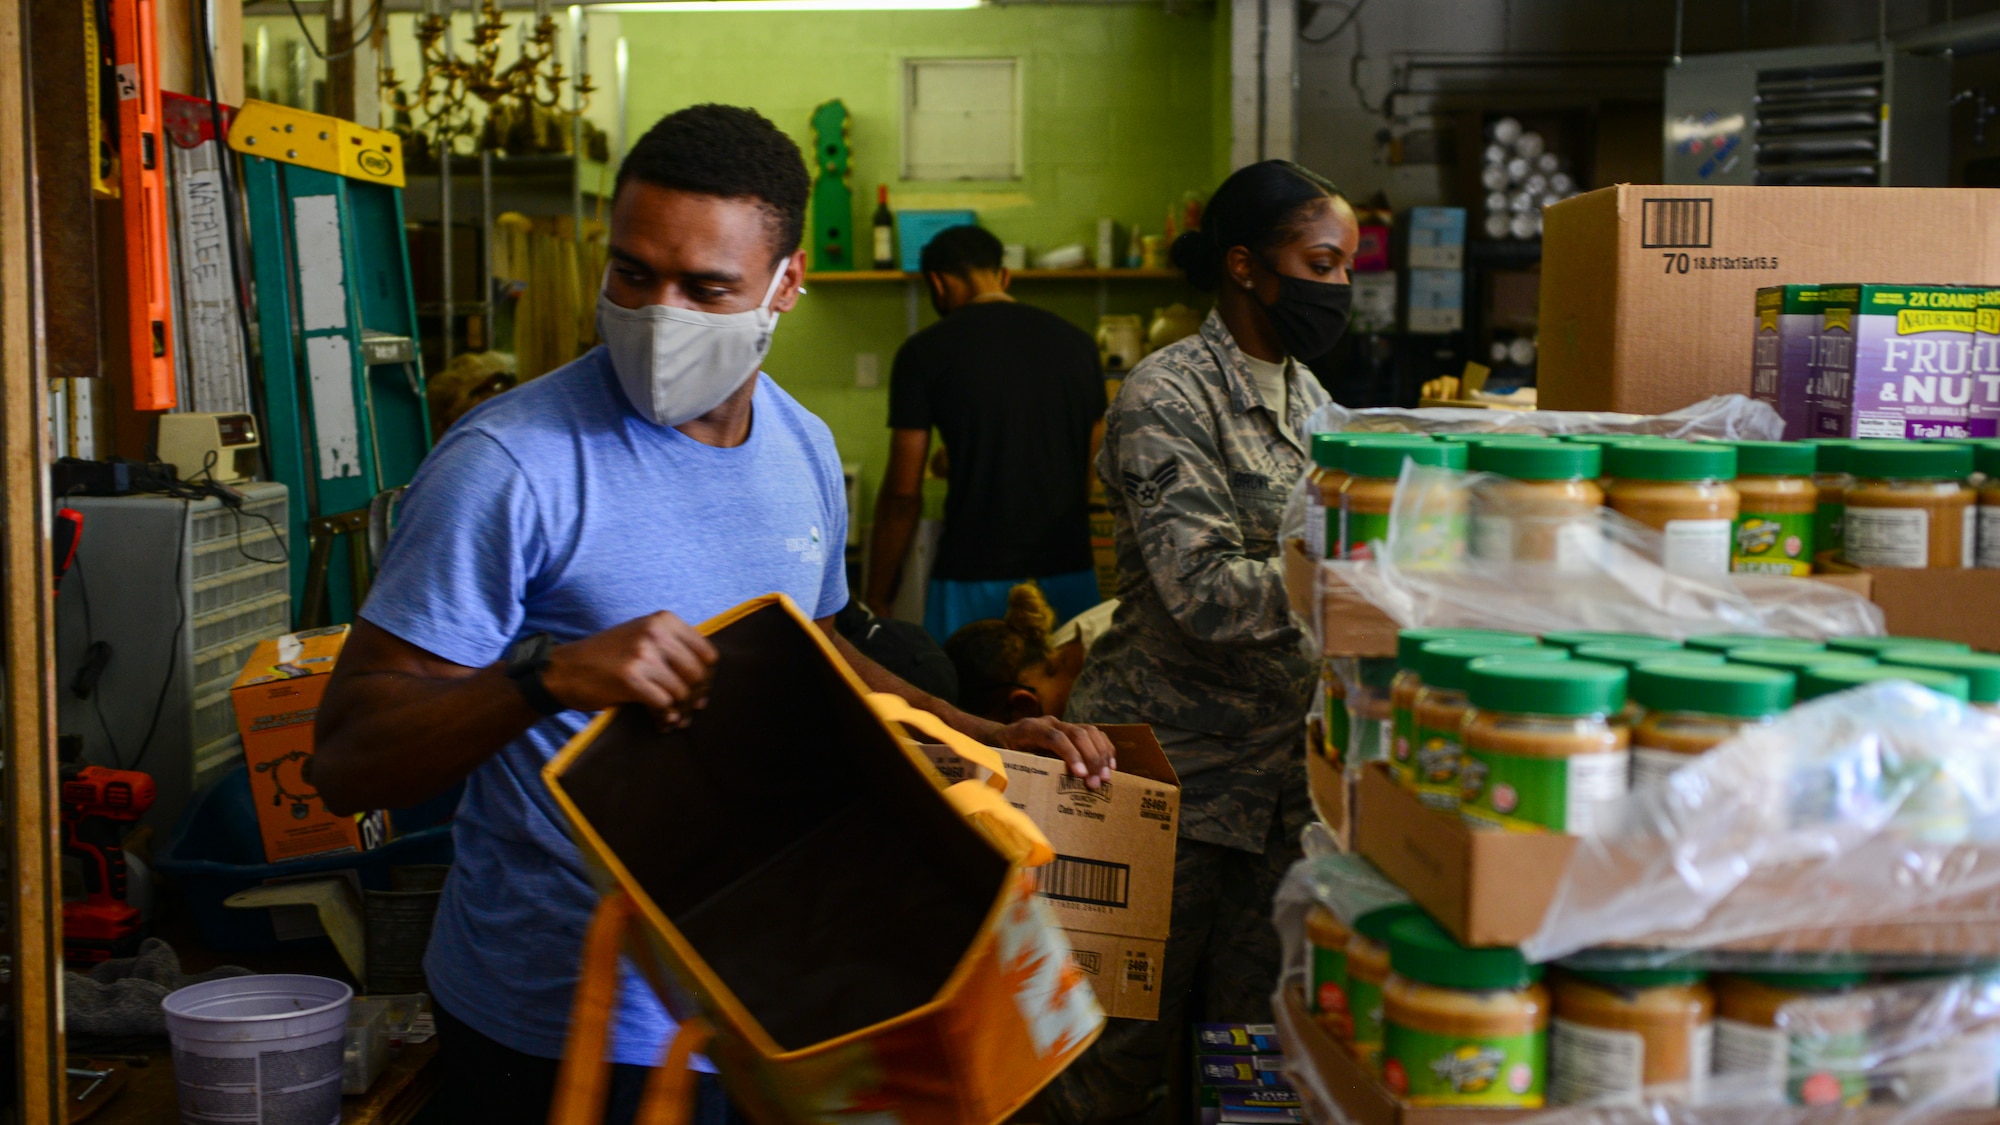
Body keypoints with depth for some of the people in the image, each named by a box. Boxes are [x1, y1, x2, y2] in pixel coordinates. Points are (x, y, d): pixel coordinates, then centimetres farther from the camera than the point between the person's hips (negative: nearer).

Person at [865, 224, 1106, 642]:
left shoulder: (925, 351, -3)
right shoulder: (1077, 342, 8)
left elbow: (902, 492, -4)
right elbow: (1094, 478, 13)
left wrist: (876, 597, 5)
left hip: (974, 580, -4)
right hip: (1069, 573, 4)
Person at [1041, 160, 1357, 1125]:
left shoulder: (1304, 392, 12)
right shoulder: (1167, 397, -13)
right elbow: (1205, 593, -23)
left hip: (1279, 768, 7)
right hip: (1175, 766, -7)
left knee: (1251, 1027, 11)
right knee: (1133, 1035, 2)